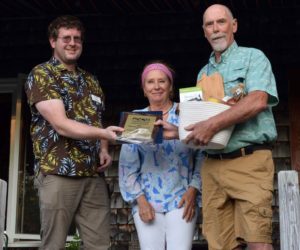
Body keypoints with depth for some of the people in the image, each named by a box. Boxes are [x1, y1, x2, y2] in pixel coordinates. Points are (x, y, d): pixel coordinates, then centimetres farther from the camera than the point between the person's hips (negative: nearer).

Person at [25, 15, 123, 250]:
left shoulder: (90, 80, 18)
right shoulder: (41, 75, -2)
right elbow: (60, 124, -14)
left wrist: (104, 150, 3)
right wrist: (104, 133, -26)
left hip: (94, 175, 6)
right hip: (58, 173, -5)